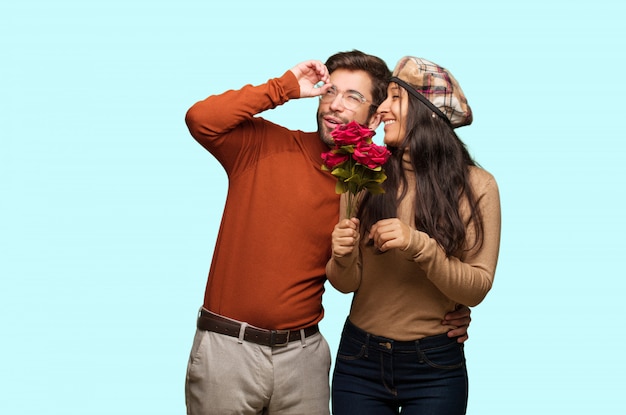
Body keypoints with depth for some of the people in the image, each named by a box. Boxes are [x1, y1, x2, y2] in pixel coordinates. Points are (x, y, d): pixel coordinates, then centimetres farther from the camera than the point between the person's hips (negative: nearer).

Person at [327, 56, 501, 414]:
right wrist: (343, 259, -21)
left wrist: (419, 246, -24)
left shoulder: (476, 185, -8)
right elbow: (346, 284, 1)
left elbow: (477, 289, -10)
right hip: (359, 360, 2)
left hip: (435, 369, -2)